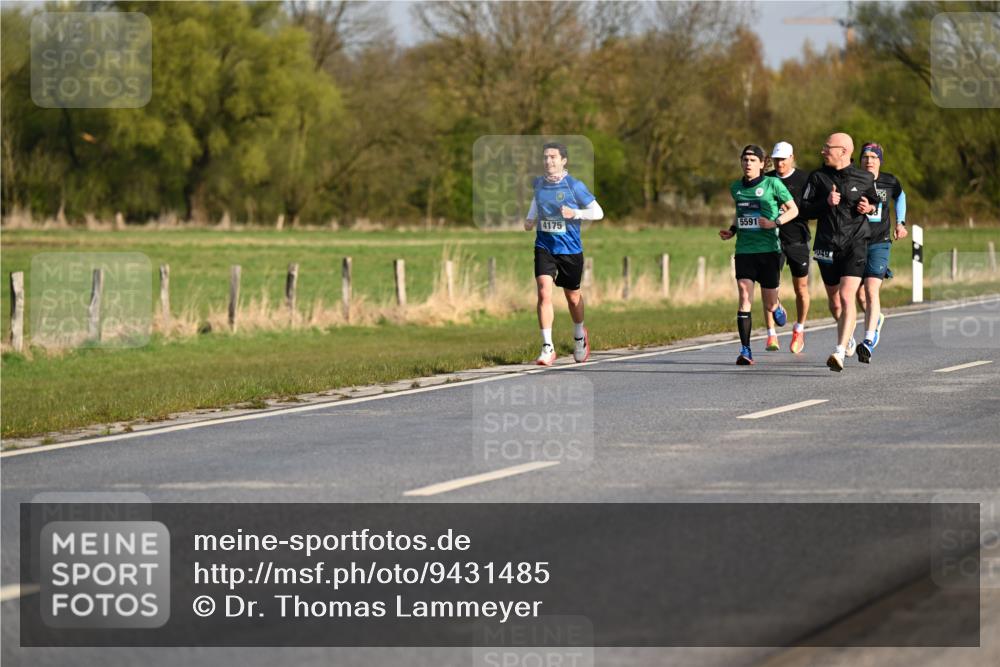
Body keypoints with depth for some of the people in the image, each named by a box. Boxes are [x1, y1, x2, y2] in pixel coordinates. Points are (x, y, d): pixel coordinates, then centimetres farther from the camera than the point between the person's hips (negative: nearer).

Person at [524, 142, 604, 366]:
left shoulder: (574, 186, -11)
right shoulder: (538, 184, 1)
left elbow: (598, 212, -6)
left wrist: (574, 213, -21)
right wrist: (530, 219, 7)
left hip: (570, 249, -2)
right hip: (544, 247, 2)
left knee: (572, 295, 15)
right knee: (544, 292, -16)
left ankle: (579, 335, 44)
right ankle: (547, 348, -17)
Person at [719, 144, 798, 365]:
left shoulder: (772, 184, -3)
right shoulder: (736, 188, 10)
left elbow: (793, 210, 2)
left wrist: (775, 223, -14)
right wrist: (732, 231, 10)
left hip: (769, 250, -2)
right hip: (744, 250, 3)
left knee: (769, 305, 4)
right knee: (745, 297, -13)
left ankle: (777, 308, 44)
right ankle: (745, 351, -12)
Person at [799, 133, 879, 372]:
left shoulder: (865, 178, 1)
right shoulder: (817, 177, 3)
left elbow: (876, 201, 18)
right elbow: (805, 210, 1)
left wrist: (869, 207, -4)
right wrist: (826, 203, -15)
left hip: (855, 245, -3)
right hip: (827, 247, 3)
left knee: (847, 297, -18)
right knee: (834, 302, 13)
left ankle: (840, 352, -25)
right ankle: (848, 335, 43)